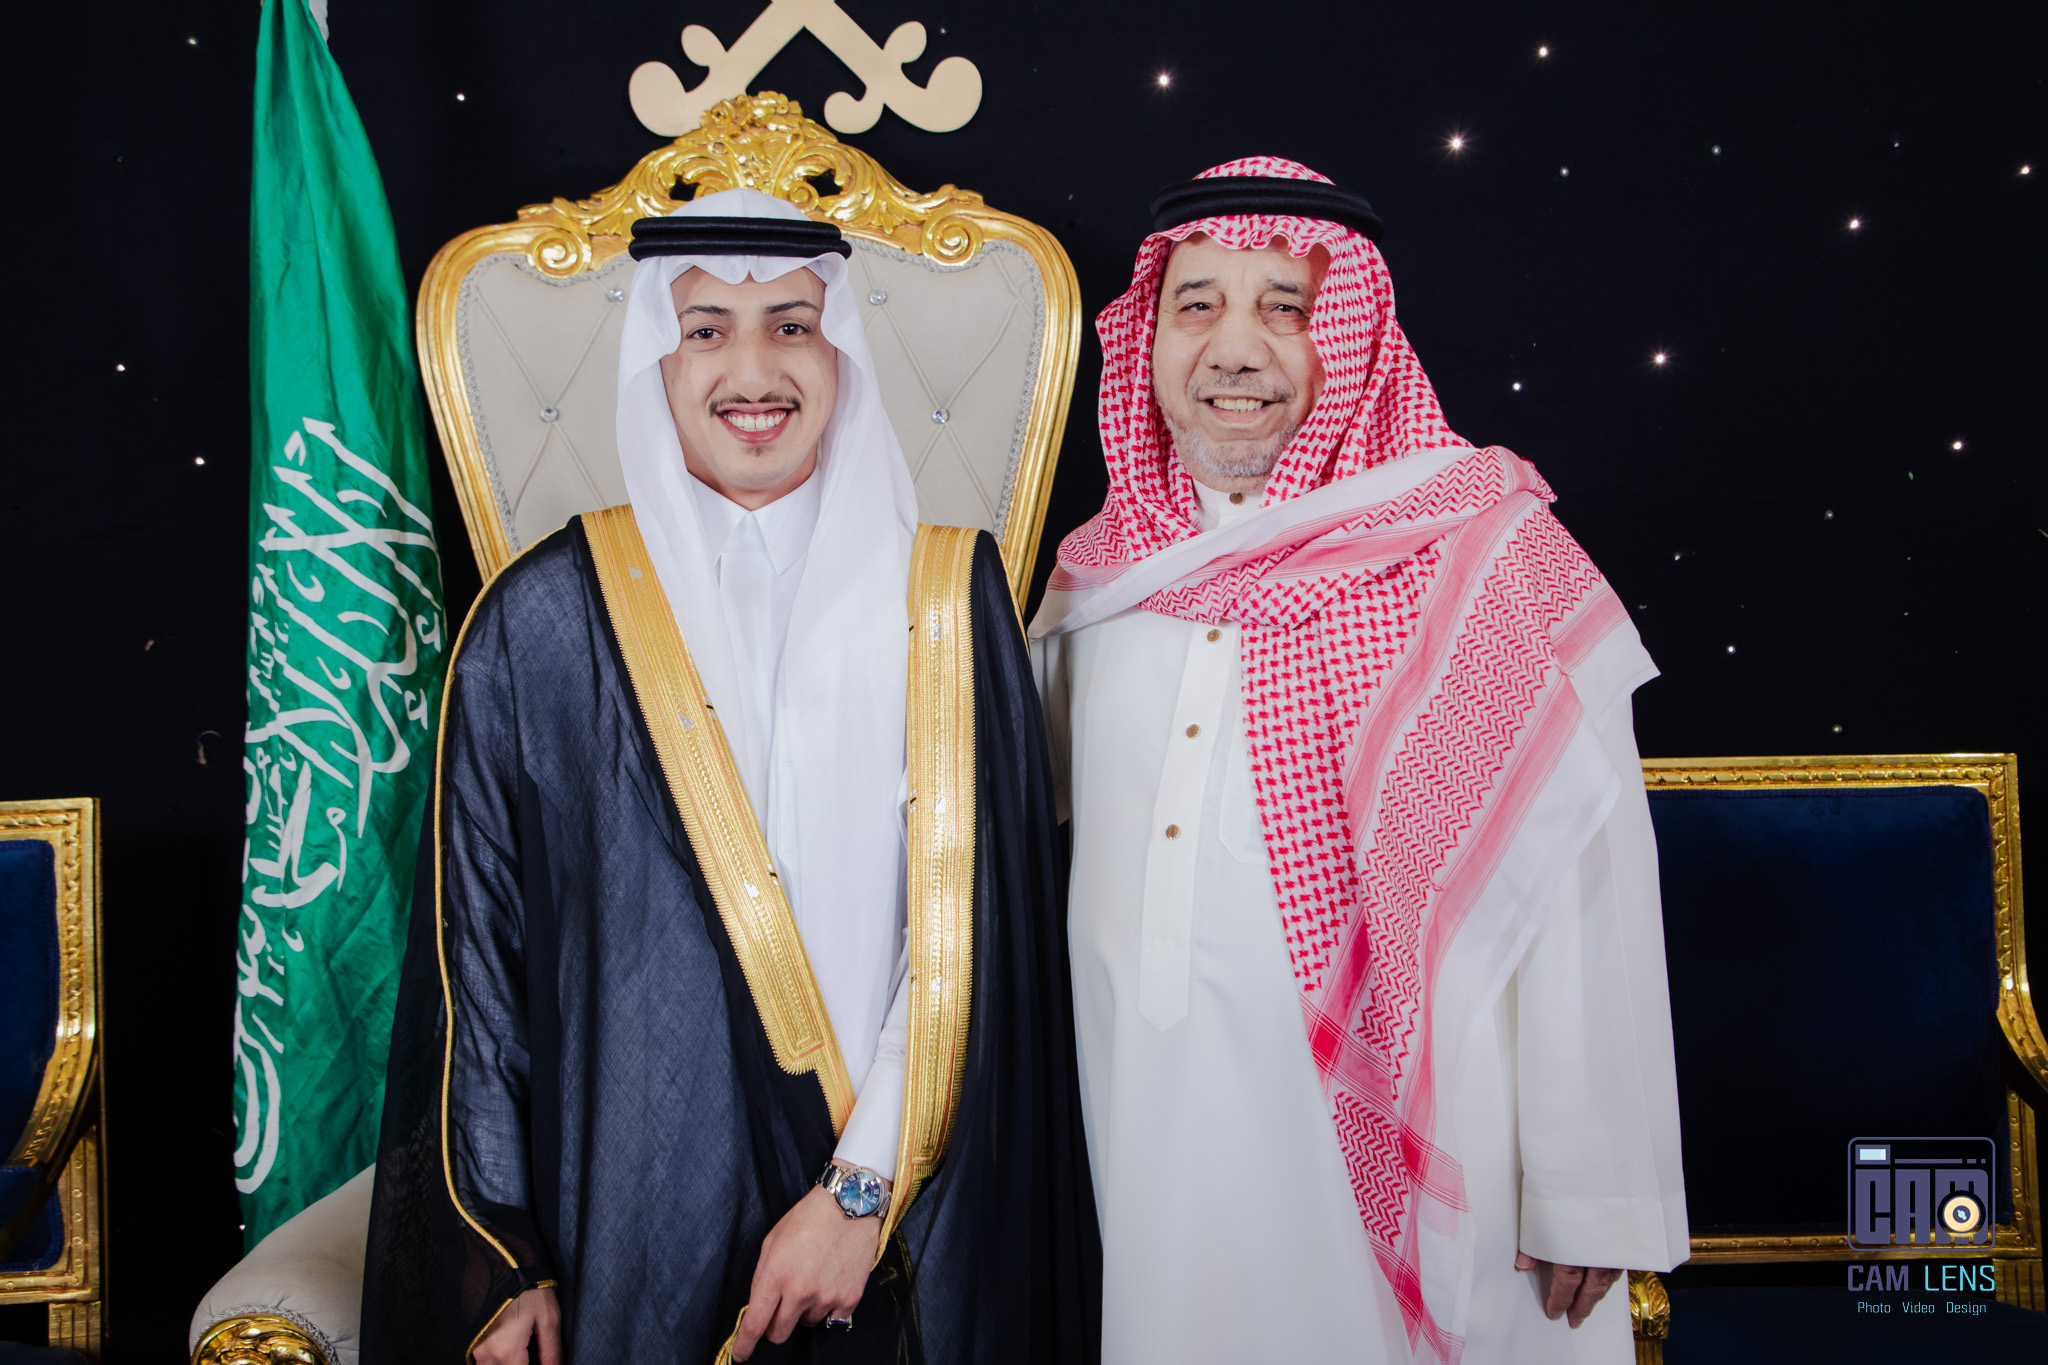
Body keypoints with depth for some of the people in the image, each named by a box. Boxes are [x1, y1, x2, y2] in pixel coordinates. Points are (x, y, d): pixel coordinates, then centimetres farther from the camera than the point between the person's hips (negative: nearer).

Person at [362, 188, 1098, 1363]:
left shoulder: (944, 597, -1)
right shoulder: (543, 623, -2)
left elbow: (975, 925, -5)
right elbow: (473, 949, 1)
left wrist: (862, 1187, -13)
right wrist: (501, 1259, -1)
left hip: (903, 1222, 1)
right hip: (626, 1216, 0)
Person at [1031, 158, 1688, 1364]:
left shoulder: (1480, 554, -9)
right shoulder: (1103, 575, 5)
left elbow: (1585, 895, -12)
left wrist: (1595, 1202, -13)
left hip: (1408, 1158, -4)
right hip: (1157, 1153, 4)